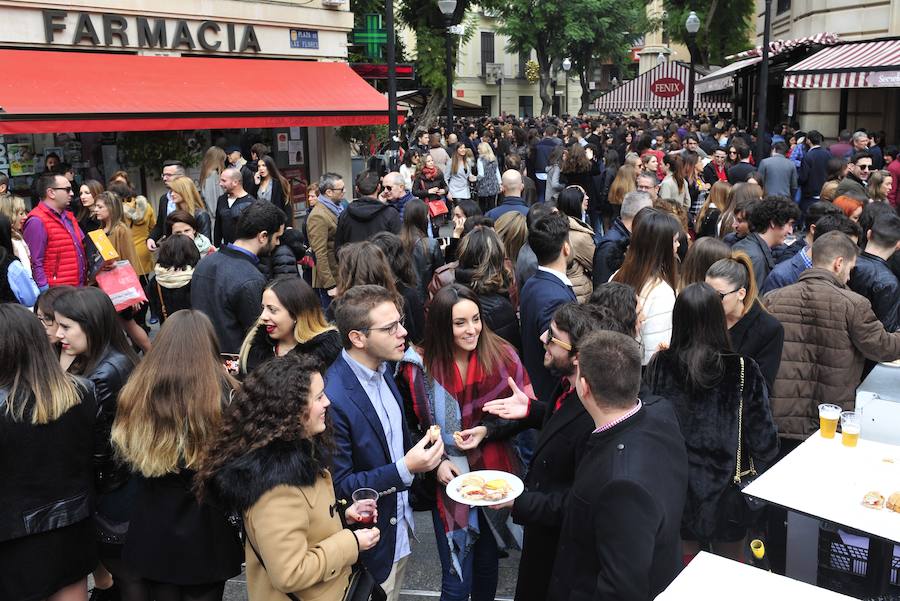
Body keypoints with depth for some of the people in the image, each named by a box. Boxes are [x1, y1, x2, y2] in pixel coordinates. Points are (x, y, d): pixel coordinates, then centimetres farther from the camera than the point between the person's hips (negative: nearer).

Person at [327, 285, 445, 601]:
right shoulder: (332, 398, -29)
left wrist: (427, 457, -2)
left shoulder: (382, 369, -3)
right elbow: (339, 485, -23)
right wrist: (405, 469, -29)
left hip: (400, 525, 8)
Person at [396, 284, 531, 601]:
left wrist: (487, 430, -18)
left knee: (488, 563, 22)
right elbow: (411, 428, 0)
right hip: (450, 482, -1)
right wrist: (435, 462, -14)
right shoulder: (419, 366, -13)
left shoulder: (502, 355, -11)